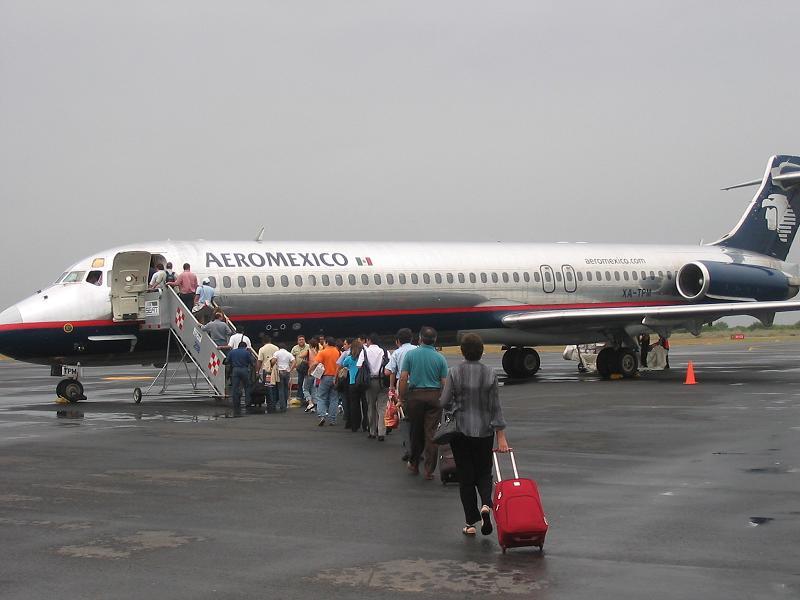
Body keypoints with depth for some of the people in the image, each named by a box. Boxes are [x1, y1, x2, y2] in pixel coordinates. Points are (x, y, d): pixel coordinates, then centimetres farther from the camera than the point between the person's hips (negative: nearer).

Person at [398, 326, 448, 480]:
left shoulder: (411, 354, -1)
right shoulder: (440, 358, 0)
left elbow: (403, 378, -4)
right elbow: (444, 383, -1)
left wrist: (401, 398, 3)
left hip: (415, 395, 0)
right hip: (434, 396, 0)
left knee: (415, 432, 13)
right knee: (431, 433, 0)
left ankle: (414, 464, 25)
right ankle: (429, 470, -1)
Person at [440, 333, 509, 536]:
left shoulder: (454, 373, -9)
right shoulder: (490, 374, -5)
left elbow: (444, 402, -9)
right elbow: (496, 407, -5)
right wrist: (501, 437, -4)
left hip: (461, 430, -1)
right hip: (484, 430, 1)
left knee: (465, 475, 8)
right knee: (484, 472, 16)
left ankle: (470, 523, 8)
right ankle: (486, 505, -12)